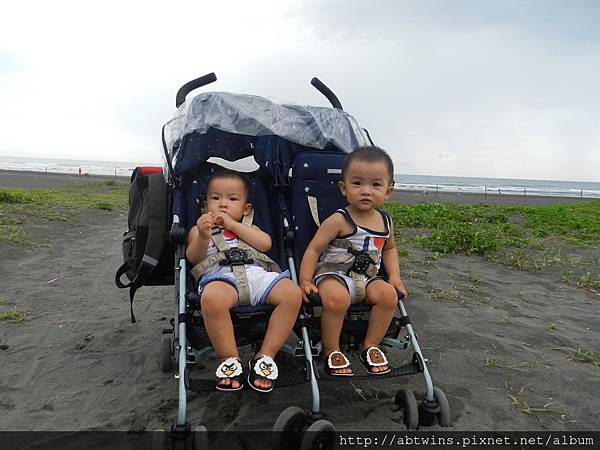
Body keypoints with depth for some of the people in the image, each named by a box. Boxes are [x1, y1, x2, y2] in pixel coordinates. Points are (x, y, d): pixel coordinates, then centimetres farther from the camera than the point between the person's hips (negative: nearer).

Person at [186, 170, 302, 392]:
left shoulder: (249, 228, 33)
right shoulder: (199, 229, 28)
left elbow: (266, 243, 10)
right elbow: (193, 258, 8)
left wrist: (233, 225, 7)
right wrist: (203, 236, -13)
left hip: (255, 272, 3)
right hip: (221, 275, -3)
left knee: (293, 294, -25)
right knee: (212, 298, -40)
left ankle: (265, 356, -16)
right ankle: (230, 359, -20)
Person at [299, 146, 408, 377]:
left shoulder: (385, 222, 6)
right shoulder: (339, 221, -12)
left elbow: (389, 248, 25)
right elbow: (313, 249, -10)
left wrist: (394, 276, 11)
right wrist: (305, 280, -18)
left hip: (367, 278, 5)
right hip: (333, 274, -5)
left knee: (388, 294, -23)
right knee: (336, 297, -36)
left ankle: (371, 346, -2)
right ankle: (331, 350, -10)